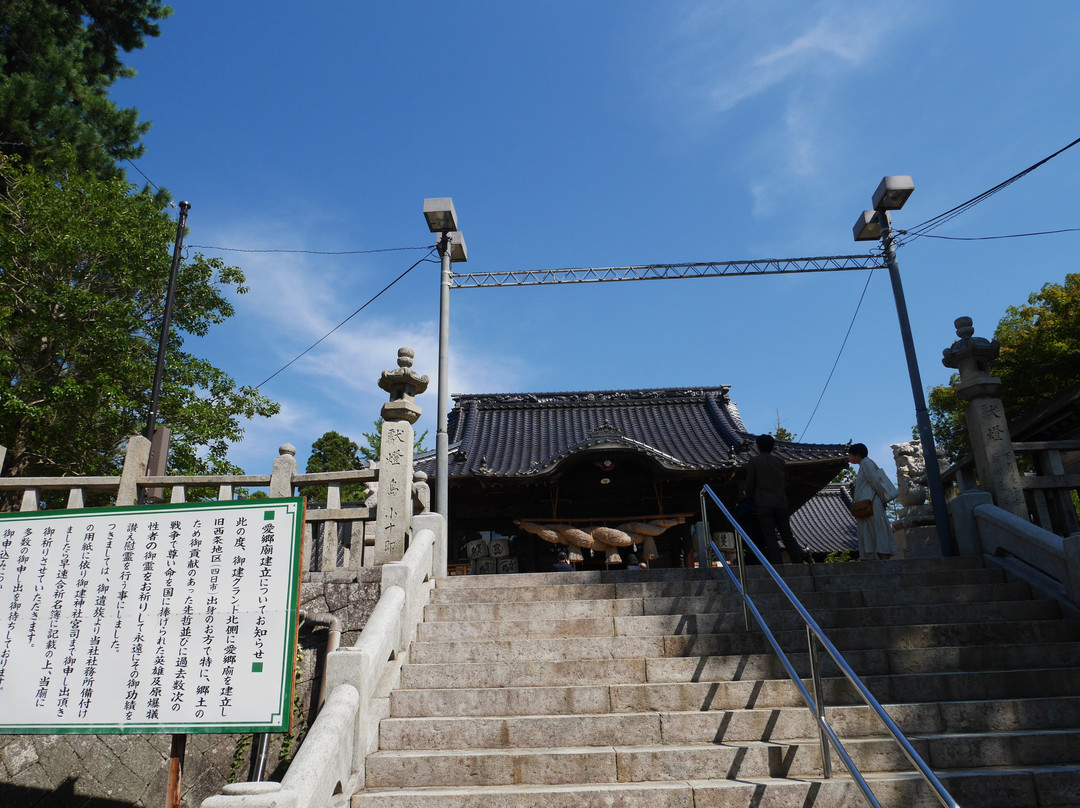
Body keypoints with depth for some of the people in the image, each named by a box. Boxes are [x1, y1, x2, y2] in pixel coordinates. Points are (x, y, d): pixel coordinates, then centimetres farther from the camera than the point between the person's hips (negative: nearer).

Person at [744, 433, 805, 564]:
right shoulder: (779, 461, 14)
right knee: (787, 535, 8)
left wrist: (749, 499, 16)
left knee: (770, 537, -5)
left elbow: (750, 484, 2)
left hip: (764, 503, -4)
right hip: (781, 502, 4)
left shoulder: (753, 461, 2)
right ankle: (799, 562, 0)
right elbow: (786, 484, 15)